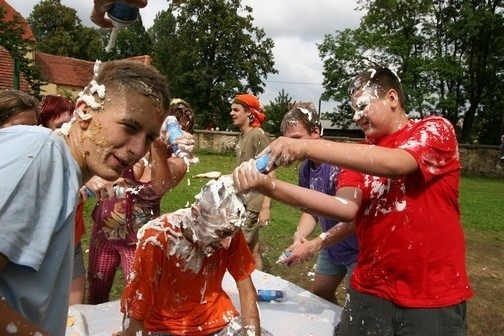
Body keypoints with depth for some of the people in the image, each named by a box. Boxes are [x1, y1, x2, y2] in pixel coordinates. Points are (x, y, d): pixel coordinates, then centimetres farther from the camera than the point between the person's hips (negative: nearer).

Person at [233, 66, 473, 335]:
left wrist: (309, 147, -29)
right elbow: (346, 208, -13)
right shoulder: (359, 155, 6)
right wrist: (268, 186, -25)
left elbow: (394, 164, -26)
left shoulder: (435, 130, -4)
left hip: (435, 297, -3)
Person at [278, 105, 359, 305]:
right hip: (332, 247, 8)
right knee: (319, 294, 20)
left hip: (357, 247, -8)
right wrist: (299, 236, -15)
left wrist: (312, 246, -34)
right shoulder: (305, 168, -3)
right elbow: (310, 210, 4)